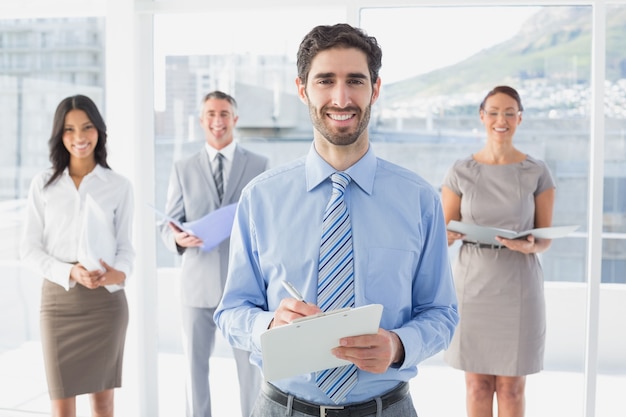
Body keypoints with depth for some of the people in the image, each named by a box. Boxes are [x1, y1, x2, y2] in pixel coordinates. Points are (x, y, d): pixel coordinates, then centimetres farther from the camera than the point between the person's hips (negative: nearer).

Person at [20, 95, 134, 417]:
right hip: (58, 299, 0)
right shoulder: (43, 185, 2)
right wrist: (70, 272, -16)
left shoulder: (119, 186, 0)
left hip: (105, 300, 0)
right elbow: (30, 249, 1)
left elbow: (125, 246, 3)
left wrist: (119, 273, -19)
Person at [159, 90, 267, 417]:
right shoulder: (183, 169, 7)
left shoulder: (259, 165, 4)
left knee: (249, 363, 7)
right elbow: (168, 225, 4)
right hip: (198, 282, 1)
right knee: (195, 364, 9)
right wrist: (177, 238, -18)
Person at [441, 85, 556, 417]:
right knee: (477, 384, 9)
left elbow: (546, 238, 3)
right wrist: (448, 236, -20)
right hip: (472, 283, 1)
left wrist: (529, 246, -20)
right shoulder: (461, 171, 1)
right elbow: (444, 231, 3)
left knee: (511, 386, 6)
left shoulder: (537, 173, 0)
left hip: (518, 286, -1)